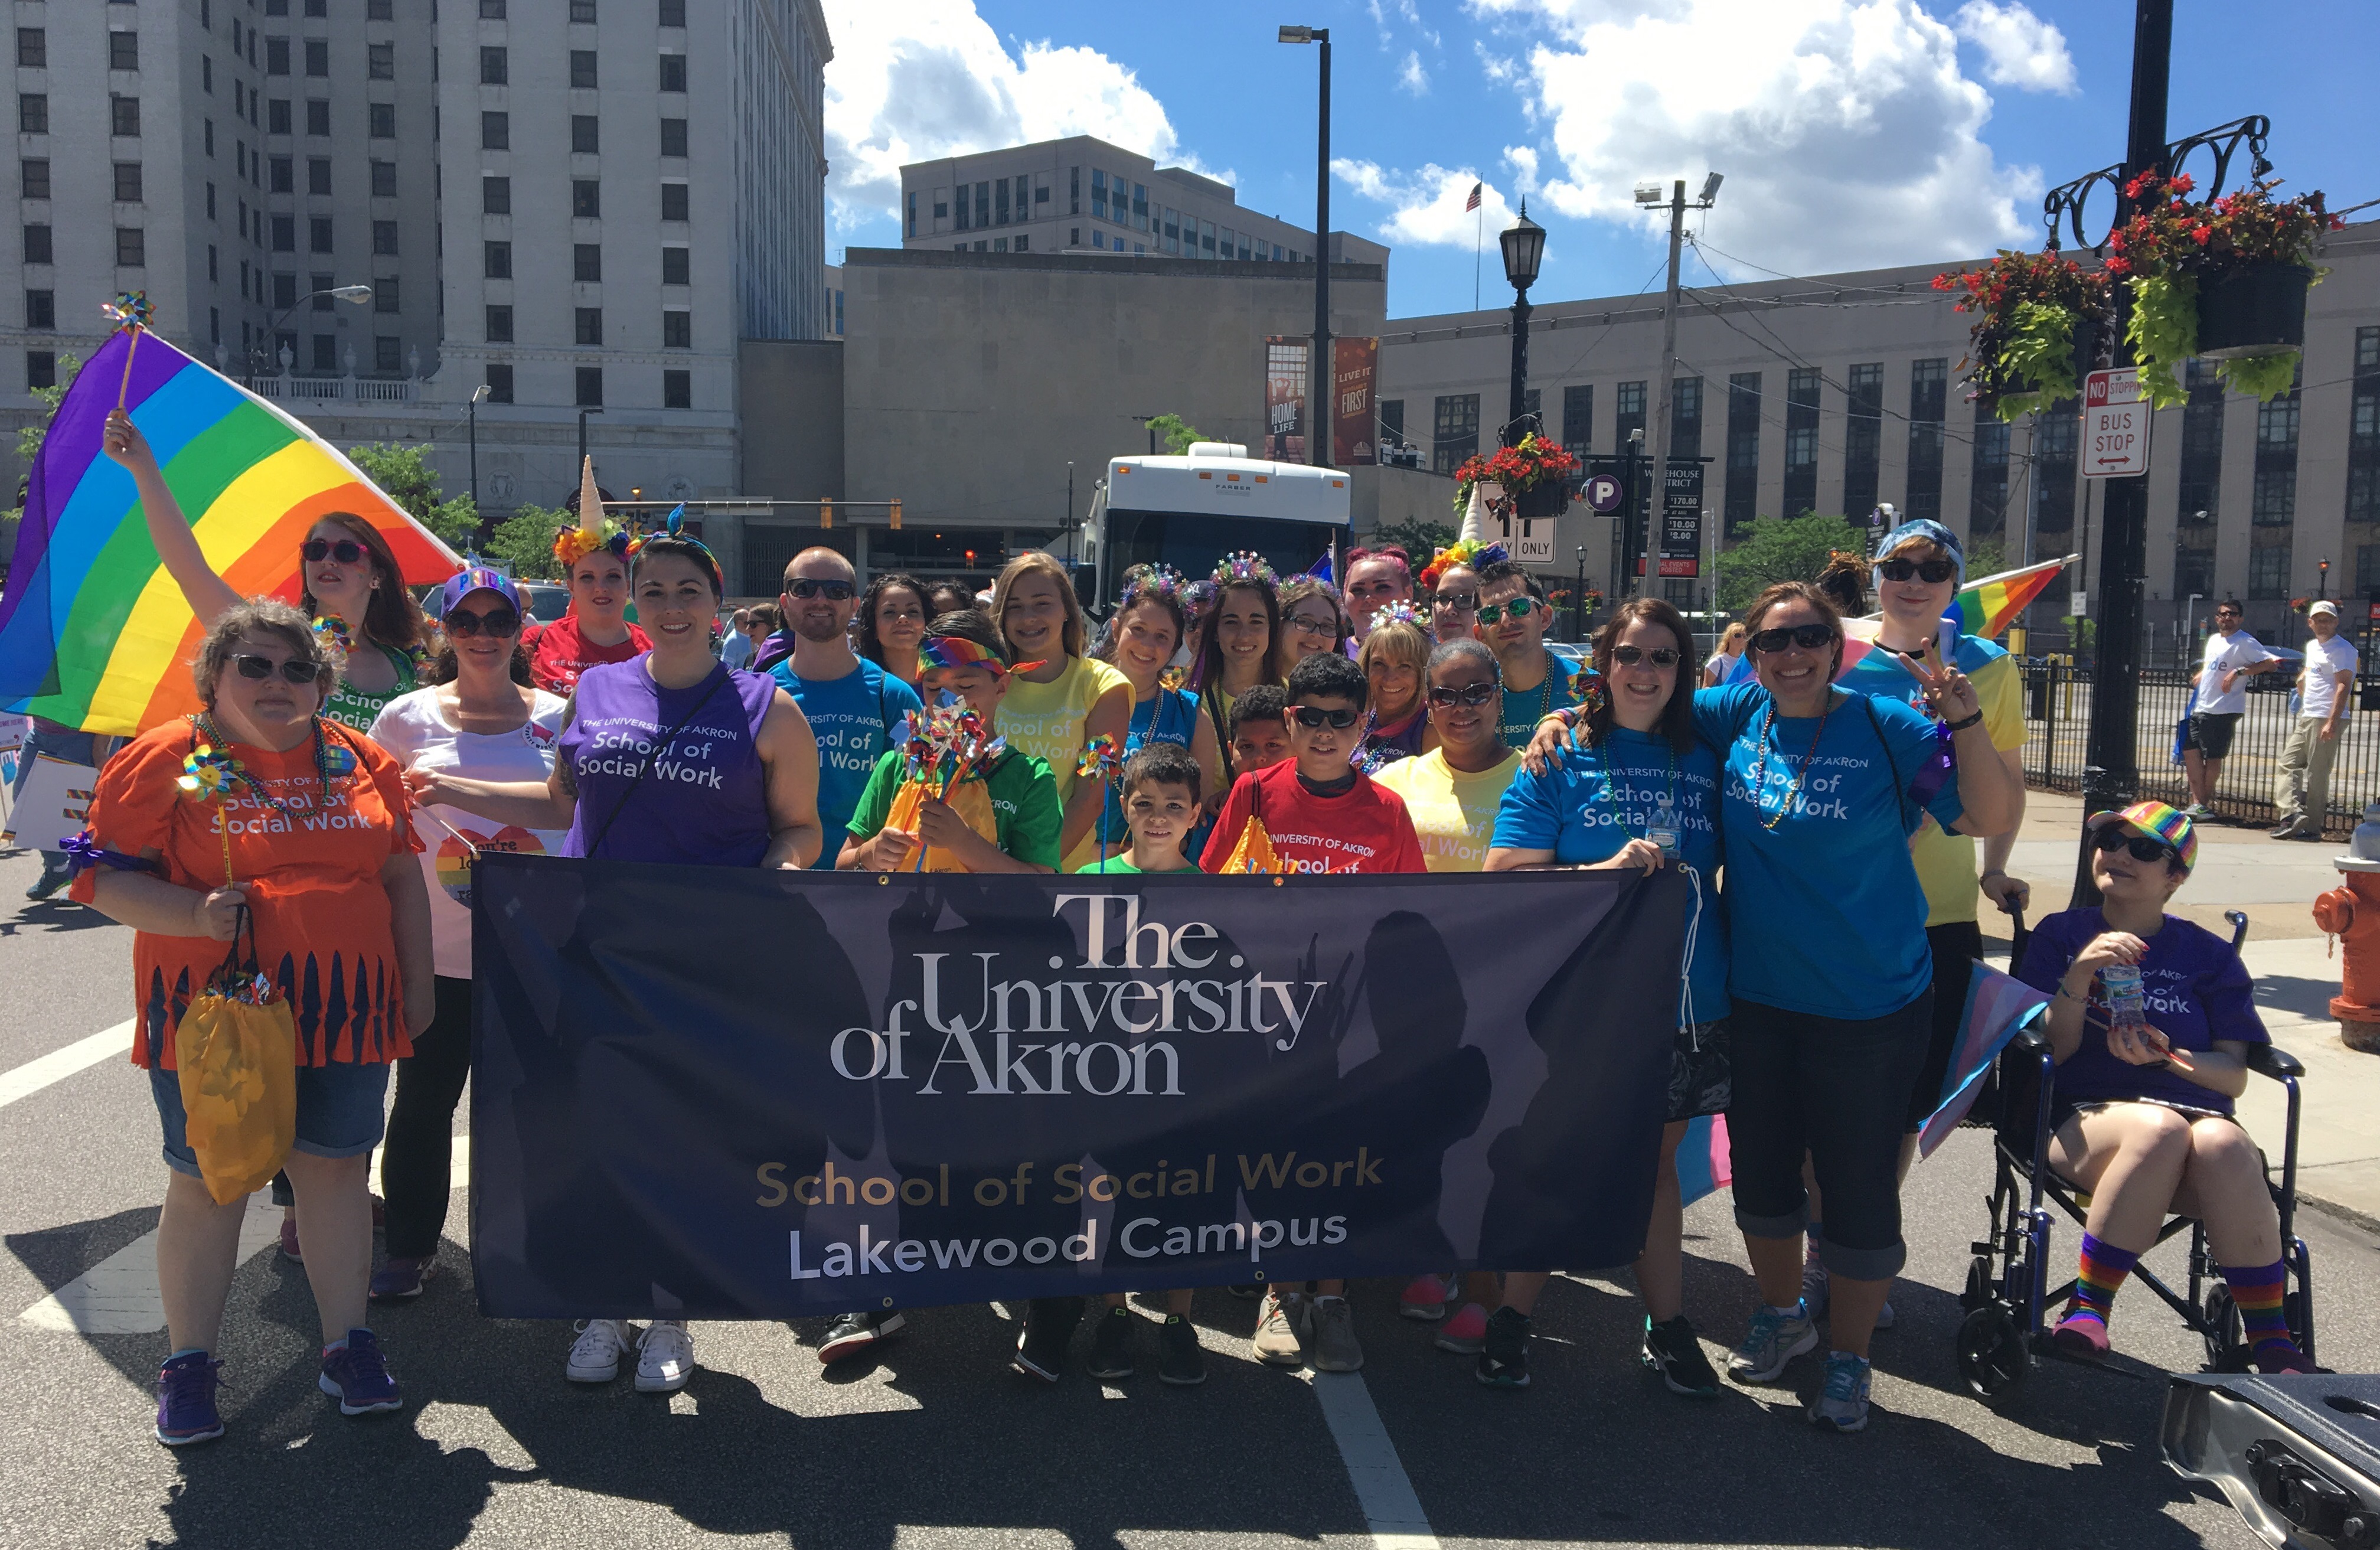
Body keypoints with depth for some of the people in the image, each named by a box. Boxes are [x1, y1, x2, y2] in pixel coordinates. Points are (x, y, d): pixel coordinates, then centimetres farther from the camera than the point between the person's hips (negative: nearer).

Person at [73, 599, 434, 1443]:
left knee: (336, 1169, 8)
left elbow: (403, 879, 14)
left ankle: (347, 1344, 21)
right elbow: (107, 877, -3)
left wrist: (418, 986, 11)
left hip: (344, 1006, 3)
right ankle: (189, 1360, 21)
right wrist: (193, 914, -20)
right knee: (206, 1181, 6)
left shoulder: (360, 760, 10)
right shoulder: (165, 758, 0)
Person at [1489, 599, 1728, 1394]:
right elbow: (1504, 878, -9)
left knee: (1656, 1162, 14)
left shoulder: (1704, 761, 7)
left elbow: (1725, 869, 17)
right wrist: (1608, 871, -19)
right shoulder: (1560, 760, -3)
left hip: (1685, 1001, 3)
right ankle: (1511, 1321, 23)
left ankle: (1667, 1329, 28)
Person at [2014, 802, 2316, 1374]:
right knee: (2162, 1128, -37)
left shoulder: (2209, 956, 17)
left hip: (2199, 1111, 2)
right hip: (2085, 1117, -1)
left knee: (2222, 1143, -36)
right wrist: (2081, 972, -13)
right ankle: (2088, 1310, -30)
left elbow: (2235, 1076, 9)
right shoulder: (2061, 934, 13)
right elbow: (2051, 1051, 2)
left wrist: (2168, 1057, -12)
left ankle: (2271, 1341, -27)